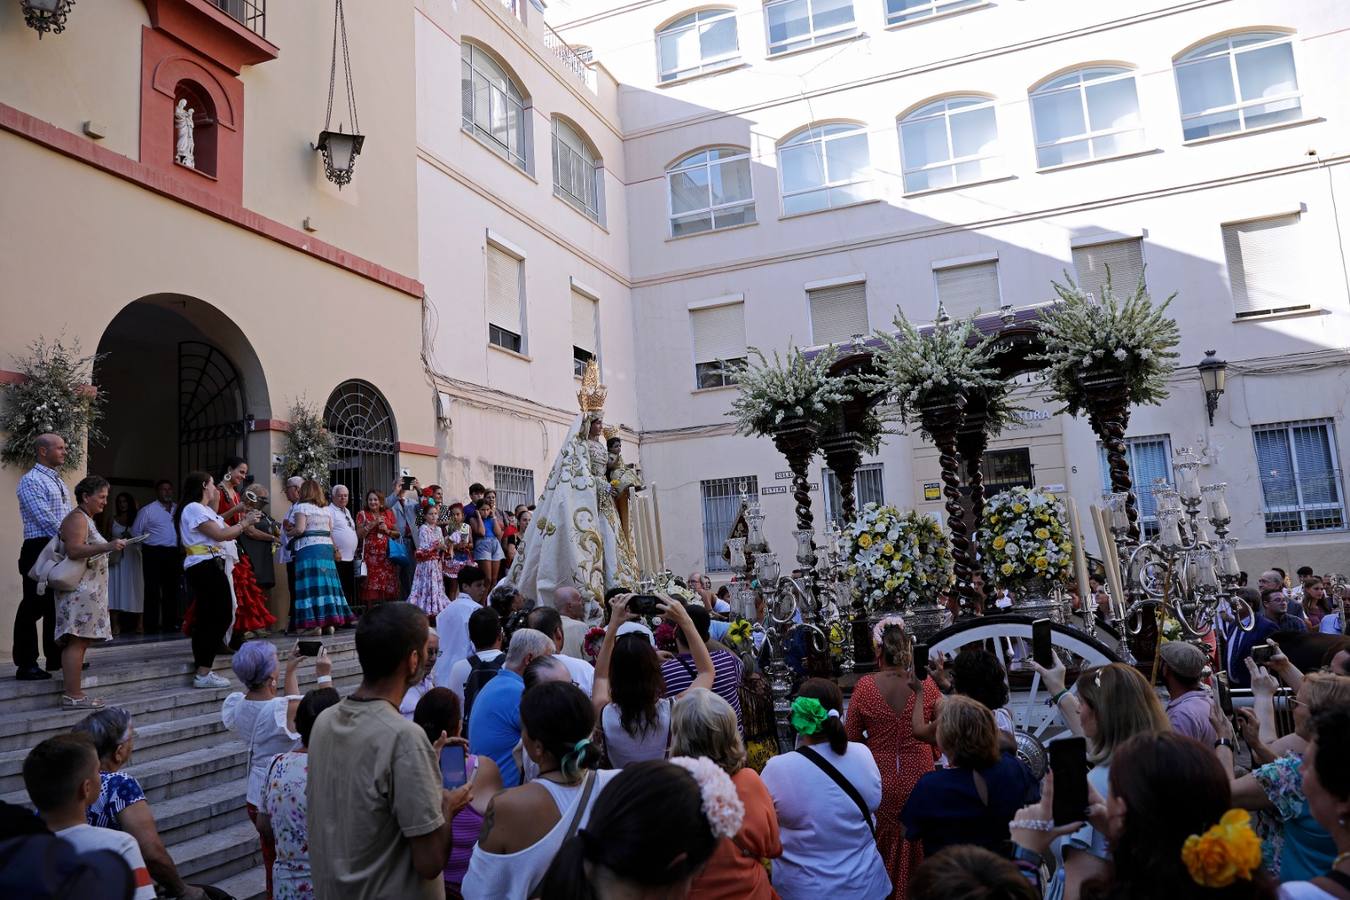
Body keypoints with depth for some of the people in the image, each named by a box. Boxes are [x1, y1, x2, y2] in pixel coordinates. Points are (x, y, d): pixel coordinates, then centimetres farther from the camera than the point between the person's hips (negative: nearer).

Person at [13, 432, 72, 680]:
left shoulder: (60, 482, 18)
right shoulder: (31, 481, -10)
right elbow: (45, 519, -18)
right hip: (40, 550, -9)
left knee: (58, 604, 14)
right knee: (34, 606, -5)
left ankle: (56, 657, 23)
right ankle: (26, 665, 2)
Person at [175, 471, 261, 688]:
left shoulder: (204, 509, 22)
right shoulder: (194, 508, -10)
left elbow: (224, 531, 16)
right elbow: (220, 534, -14)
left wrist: (244, 521, 13)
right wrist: (245, 523, -4)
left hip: (204, 567, 11)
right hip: (206, 566, -11)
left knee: (205, 619, 12)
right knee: (220, 617, -10)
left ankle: (201, 671, 17)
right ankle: (204, 674, -9)